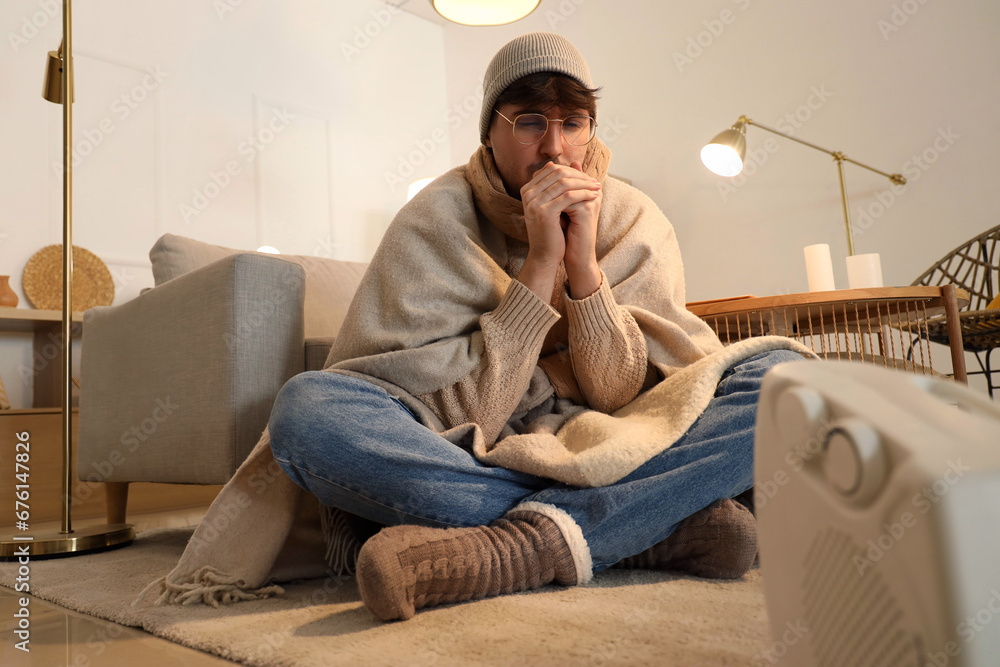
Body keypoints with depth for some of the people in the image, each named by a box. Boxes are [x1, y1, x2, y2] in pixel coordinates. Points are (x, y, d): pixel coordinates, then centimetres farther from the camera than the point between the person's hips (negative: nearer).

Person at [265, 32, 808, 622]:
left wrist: (584, 262, -16)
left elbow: (628, 400, -6)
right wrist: (540, 263, -19)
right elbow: (465, 409, -13)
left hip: (612, 455, 2)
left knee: (782, 372, -17)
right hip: (471, 461, -1)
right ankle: (665, 525, -26)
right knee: (307, 406, -28)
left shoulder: (635, 222, 1)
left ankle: (523, 545, -28)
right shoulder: (438, 220, -5)